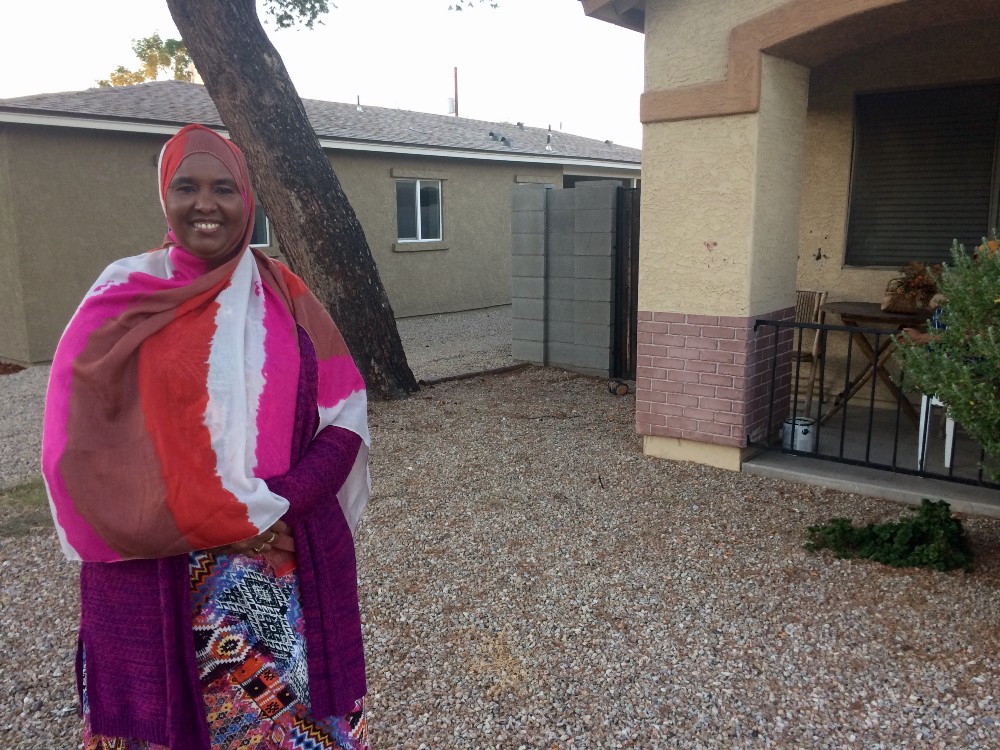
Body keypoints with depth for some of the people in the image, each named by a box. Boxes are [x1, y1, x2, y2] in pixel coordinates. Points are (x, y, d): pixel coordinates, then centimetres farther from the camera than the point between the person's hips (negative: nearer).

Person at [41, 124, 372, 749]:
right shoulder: (123, 301, -1)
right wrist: (223, 522, -14)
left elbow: (345, 417, -1)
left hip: (295, 564, 2)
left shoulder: (285, 297, 4)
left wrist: (279, 507, -17)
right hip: (160, 575, -1)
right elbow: (82, 449, -8)